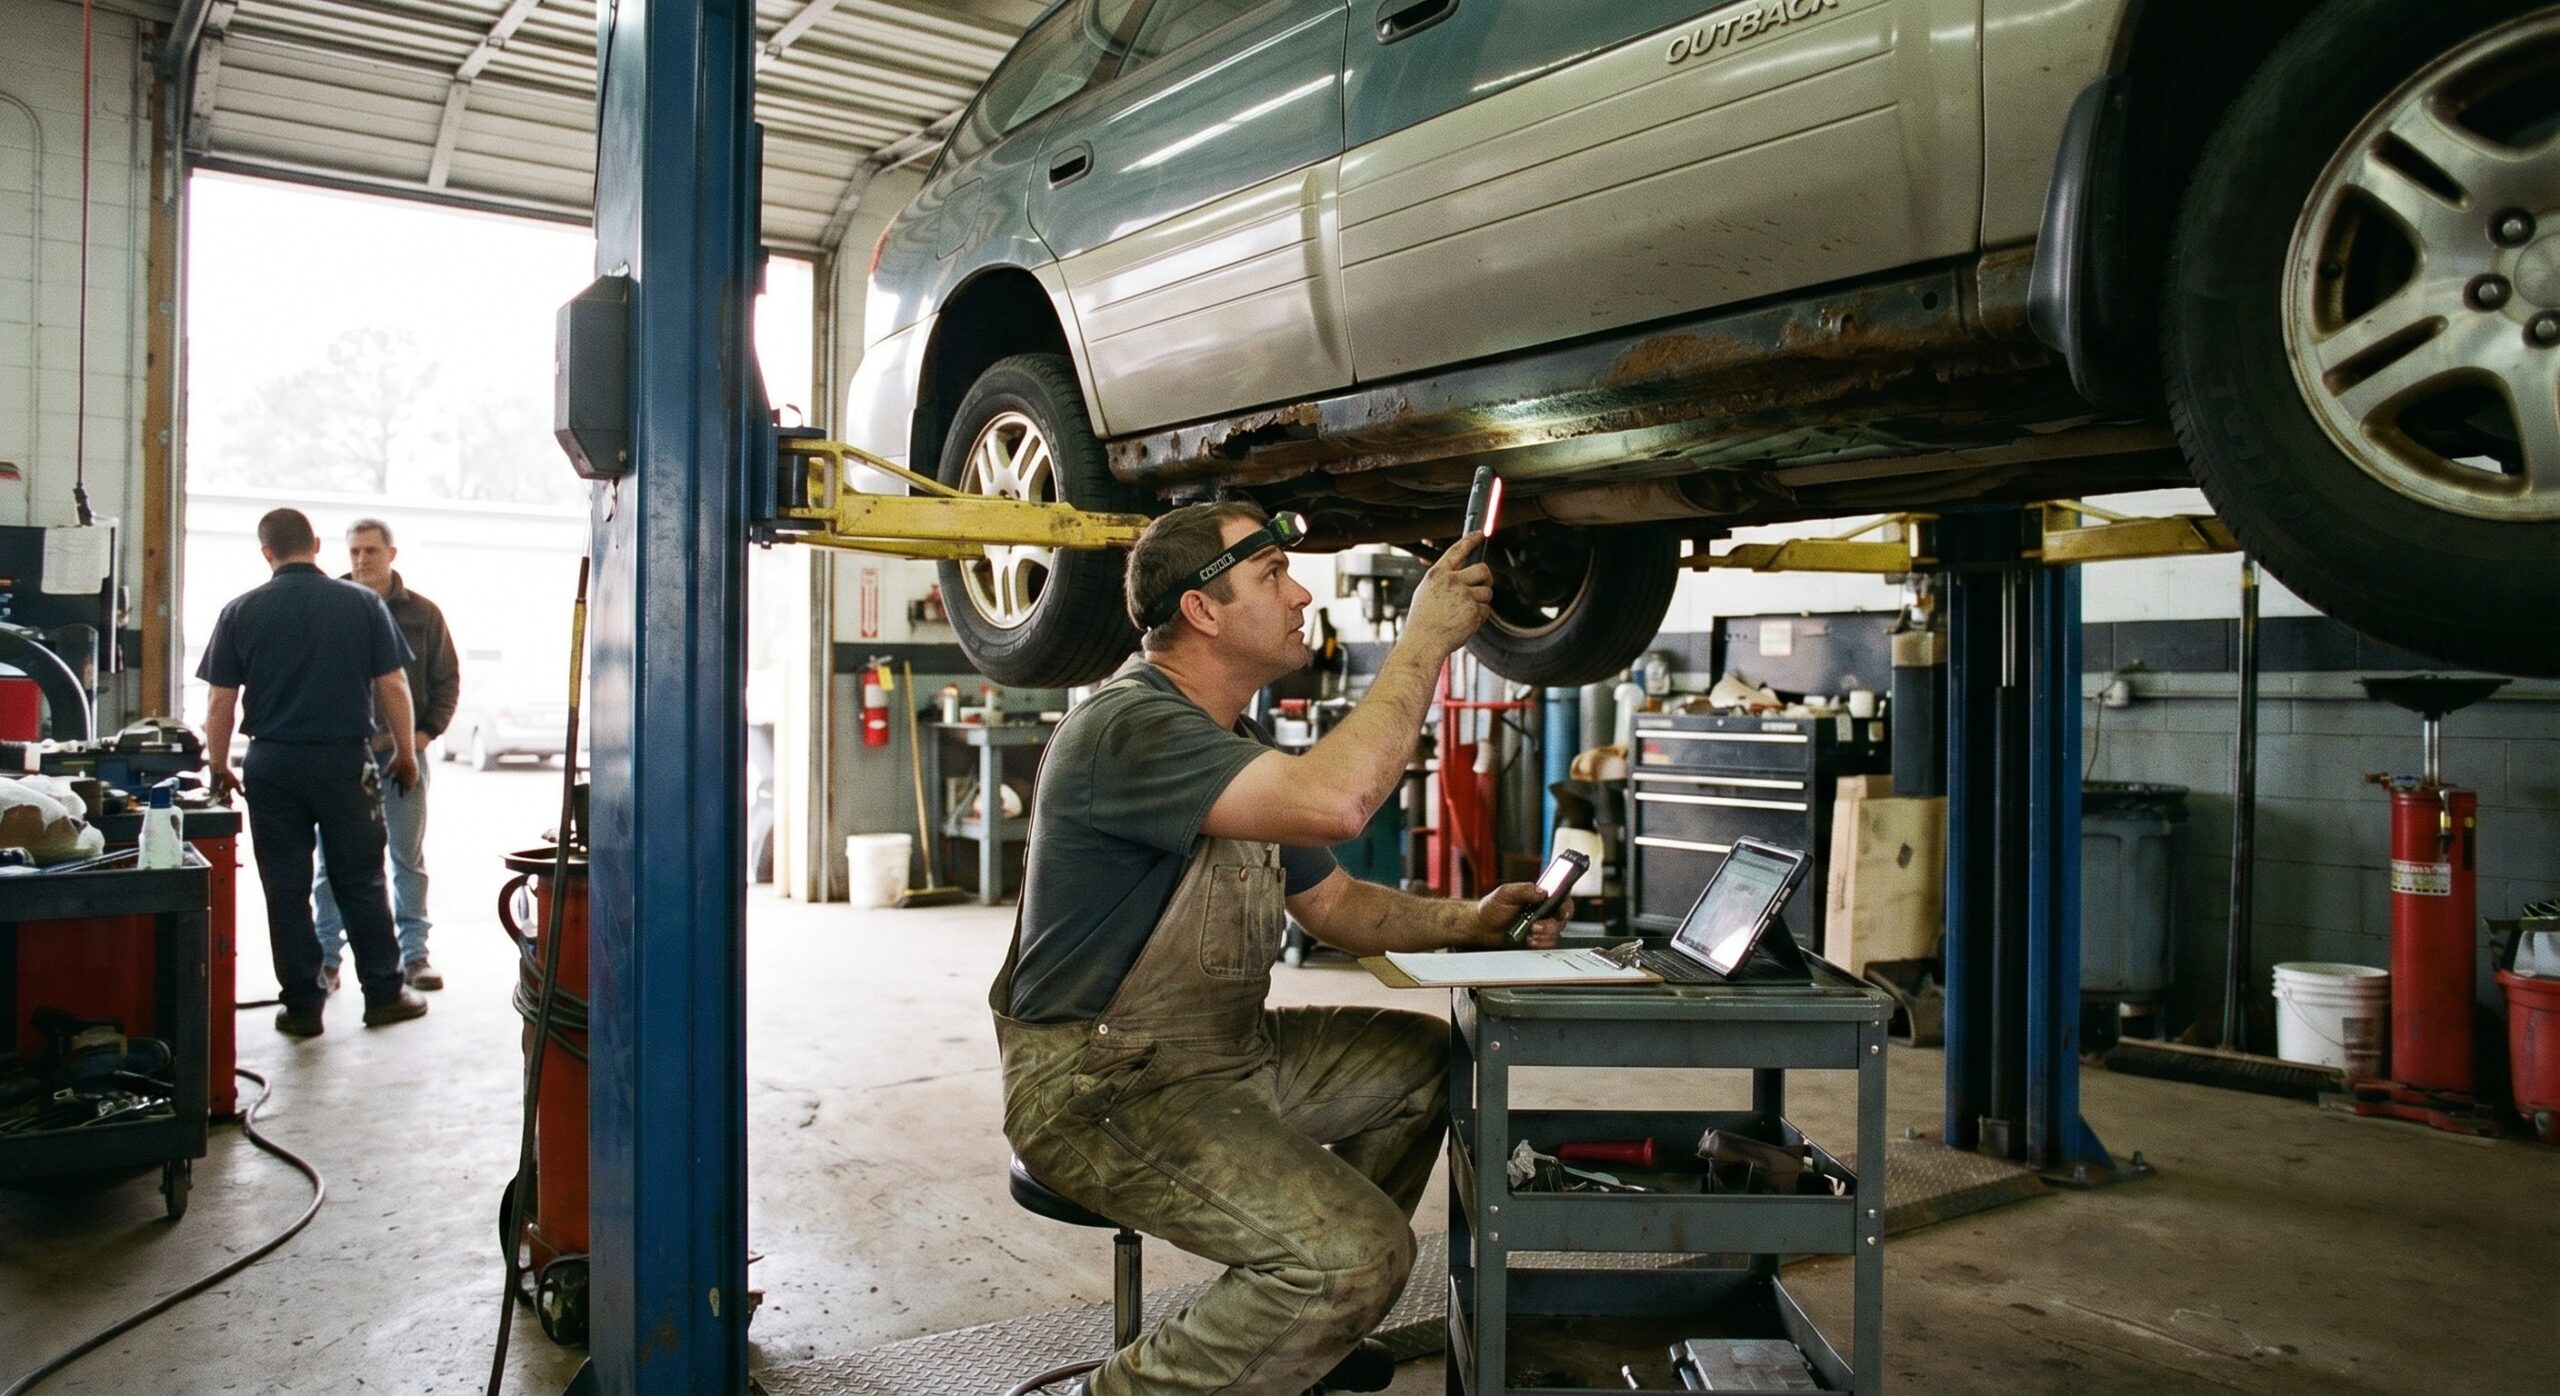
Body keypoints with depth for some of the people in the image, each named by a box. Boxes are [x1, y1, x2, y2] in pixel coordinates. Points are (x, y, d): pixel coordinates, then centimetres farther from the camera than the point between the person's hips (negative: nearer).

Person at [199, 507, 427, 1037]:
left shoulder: (241, 612, 0)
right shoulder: (363, 604, -2)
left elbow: (221, 701, 1)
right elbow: (392, 686, -2)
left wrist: (219, 766, 13)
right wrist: (406, 753, 9)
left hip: (272, 763, 1)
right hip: (346, 760, -1)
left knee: (286, 888, 7)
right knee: (360, 882, 8)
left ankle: (302, 1004, 12)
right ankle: (384, 993, 13)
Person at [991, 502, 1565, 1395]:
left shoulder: (1238, 749, 12)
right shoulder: (1131, 726, -22)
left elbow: (1333, 906, 17)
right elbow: (1334, 801, -35)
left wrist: (1467, 921, 2)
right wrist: (1425, 639, -23)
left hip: (1229, 1053, 10)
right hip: (1099, 1086, -10)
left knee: (1422, 1060, 16)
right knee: (1359, 1251, -24)